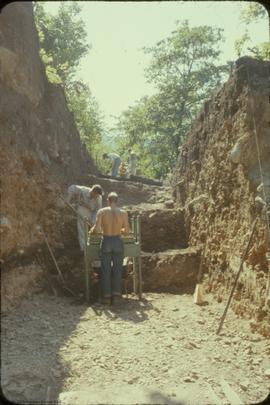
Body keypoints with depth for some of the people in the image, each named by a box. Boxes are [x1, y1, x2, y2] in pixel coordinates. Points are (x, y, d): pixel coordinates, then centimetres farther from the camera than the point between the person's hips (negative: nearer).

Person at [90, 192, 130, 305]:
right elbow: (127, 231, -1)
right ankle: (116, 296, 12)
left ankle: (106, 296, 14)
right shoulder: (123, 213, -4)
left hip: (106, 241, -1)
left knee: (106, 270, 9)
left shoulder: (101, 211, -7)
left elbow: (97, 229, -14)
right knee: (117, 269, 10)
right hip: (118, 242, 1)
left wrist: (92, 230, 9)